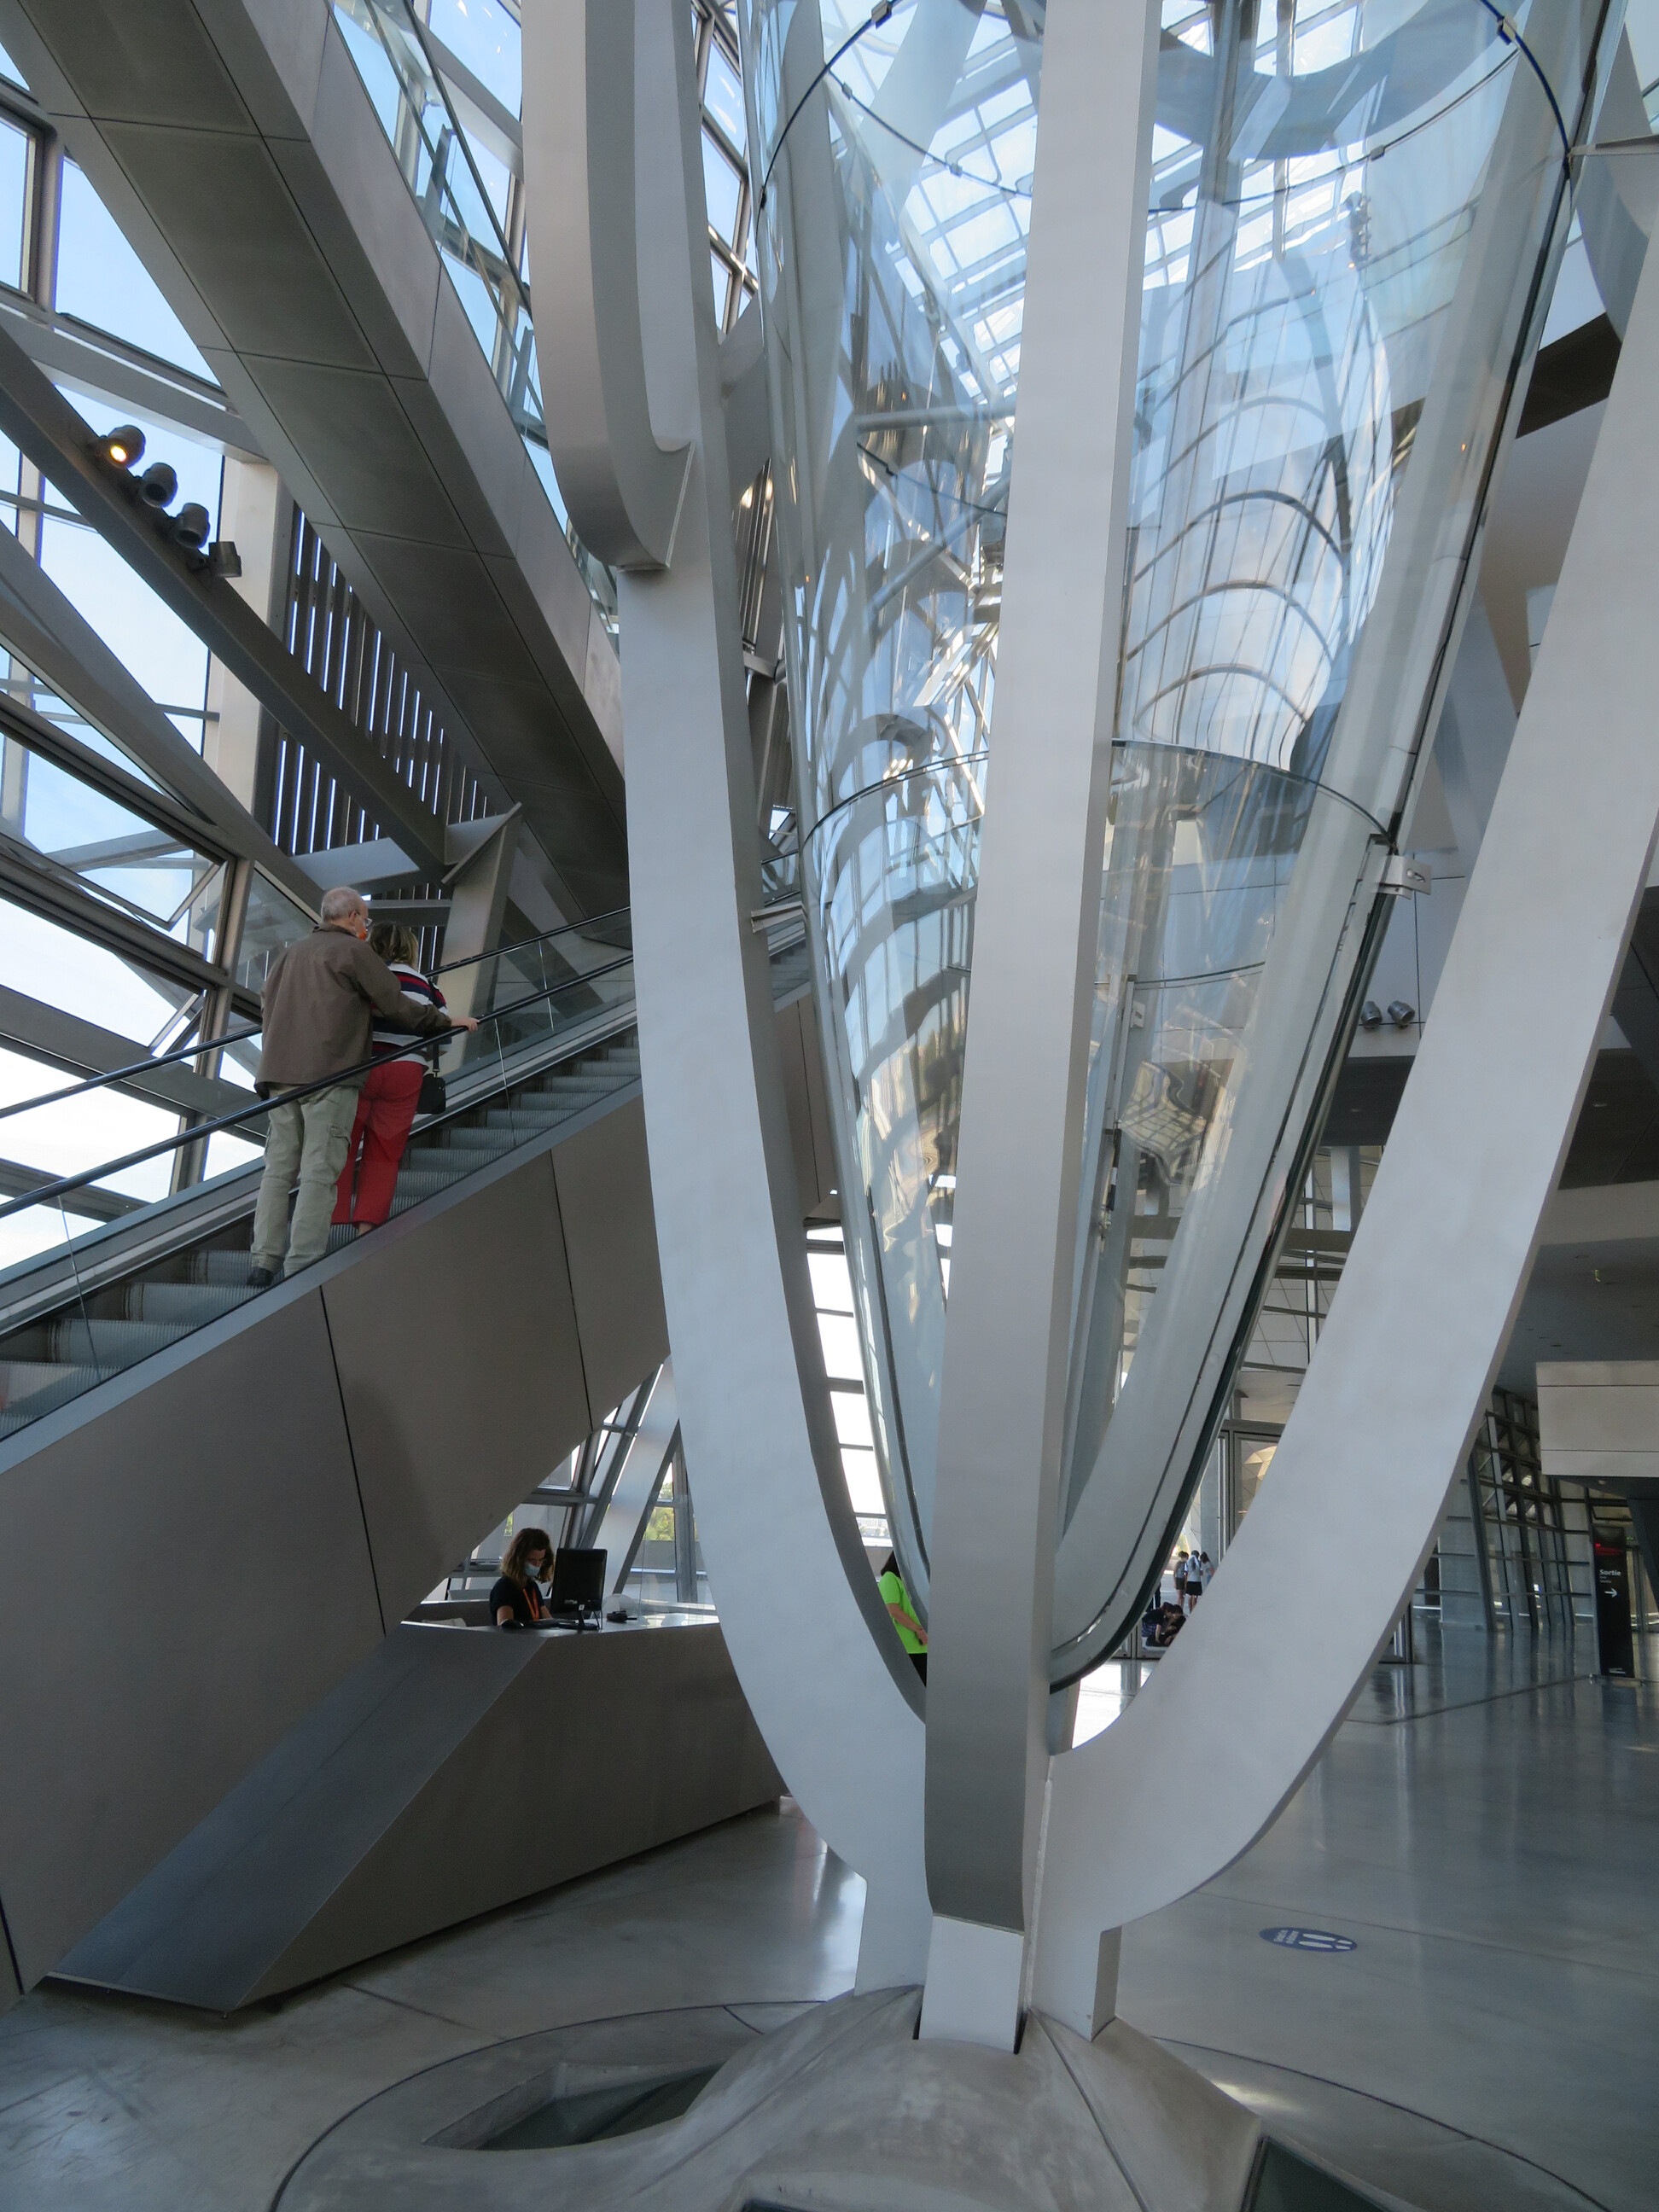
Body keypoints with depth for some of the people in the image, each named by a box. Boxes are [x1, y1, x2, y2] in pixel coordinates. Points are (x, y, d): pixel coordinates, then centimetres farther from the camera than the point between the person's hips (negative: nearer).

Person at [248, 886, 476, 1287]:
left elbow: (270, 1009, 26)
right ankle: (302, 1266, -10)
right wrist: (447, 1022, 8)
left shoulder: (289, 952, 22)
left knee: (278, 1166, 9)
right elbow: (396, 1005, -3)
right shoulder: (353, 950, 0)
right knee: (320, 1170, -7)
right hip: (330, 1073, -7)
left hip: (279, 1070, 7)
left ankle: (264, 1261, 6)